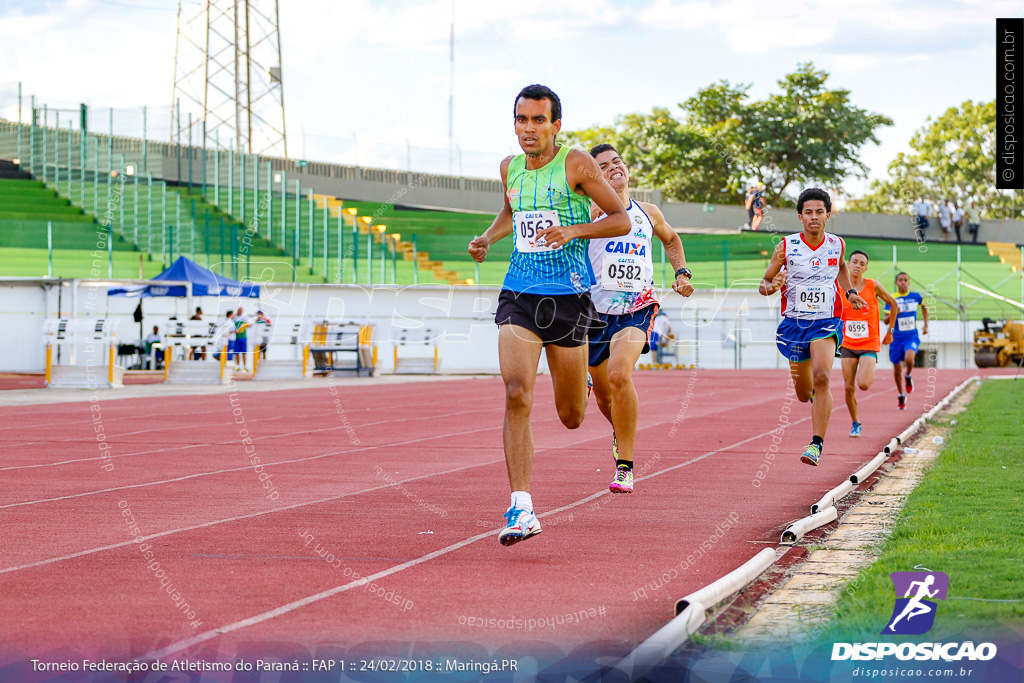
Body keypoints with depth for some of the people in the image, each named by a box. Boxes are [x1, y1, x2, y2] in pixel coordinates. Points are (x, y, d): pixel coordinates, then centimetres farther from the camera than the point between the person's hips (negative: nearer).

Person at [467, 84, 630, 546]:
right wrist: (487, 238, 12)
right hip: (519, 296, 2)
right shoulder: (510, 169, 9)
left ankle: (577, 382, 49)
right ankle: (521, 510, -19)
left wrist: (573, 230, -17)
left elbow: (621, 220, -3)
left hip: (568, 297, -2)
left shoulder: (576, 164, -5)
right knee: (516, 395, -19)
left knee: (571, 418, 9)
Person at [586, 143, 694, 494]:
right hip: (598, 309, 1)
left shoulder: (647, 213, 10)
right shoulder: (591, 213, -1)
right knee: (603, 390, 14)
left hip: (638, 309, -1)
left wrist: (682, 273, 19)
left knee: (619, 373, -27)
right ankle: (620, 433, 51)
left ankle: (625, 468, -22)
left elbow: (671, 239, 31)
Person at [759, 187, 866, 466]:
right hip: (794, 322, 1)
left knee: (821, 376, -27)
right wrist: (770, 287, -21)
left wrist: (850, 291, 12)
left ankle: (817, 444, -24)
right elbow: (764, 283, 1)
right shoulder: (786, 247, -6)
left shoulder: (837, 244, 0)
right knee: (804, 394, 12)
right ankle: (815, 393, 52)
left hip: (826, 322, -1)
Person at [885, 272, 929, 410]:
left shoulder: (915, 296, 0)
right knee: (897, 368, 7)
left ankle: (908, 376, 6)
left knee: (909, 359, -29)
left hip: (912, 337, 0)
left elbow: (924, 307, 22)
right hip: (896, 338, 0)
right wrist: (893, 314, -30)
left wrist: (926, 325, 17)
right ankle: (901, 396, 28)